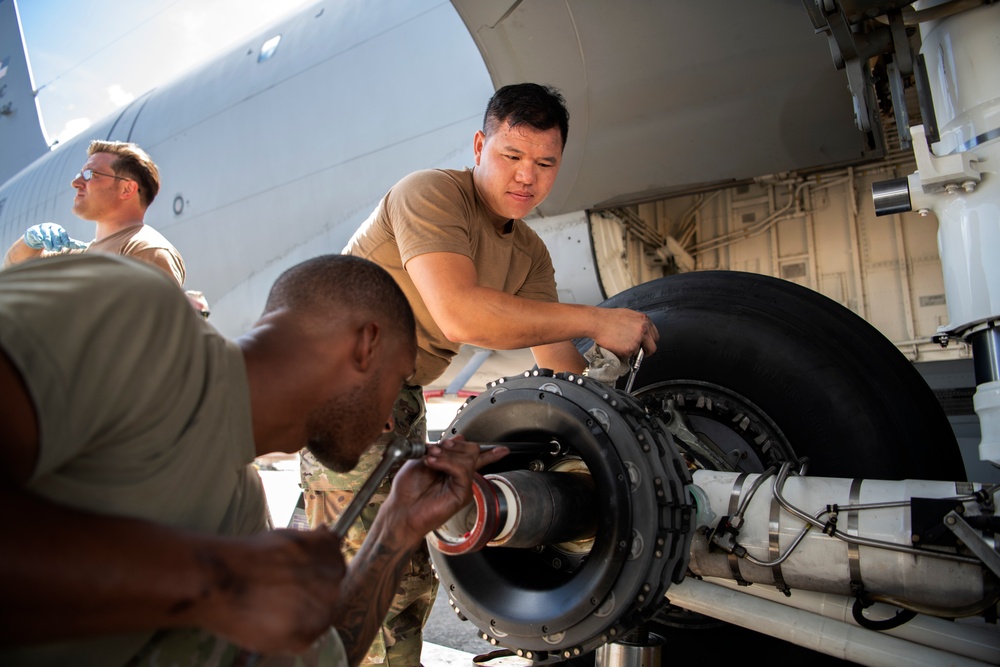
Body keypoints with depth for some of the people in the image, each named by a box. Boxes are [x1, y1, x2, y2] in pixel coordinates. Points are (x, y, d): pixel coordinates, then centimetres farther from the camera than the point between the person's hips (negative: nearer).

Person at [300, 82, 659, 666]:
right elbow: (460, 315, -33)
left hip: (401, 397, 8)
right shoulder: (430, 194, -19)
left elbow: (560, 366, 8)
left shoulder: (530, 255, 6)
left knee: (411, 580, 15)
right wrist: (597, 321, -27)